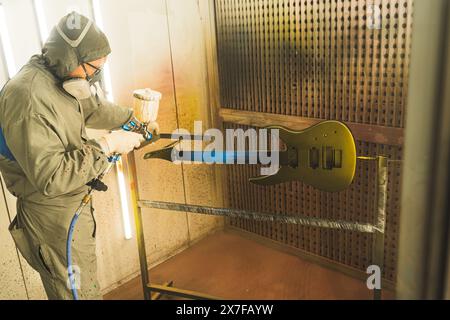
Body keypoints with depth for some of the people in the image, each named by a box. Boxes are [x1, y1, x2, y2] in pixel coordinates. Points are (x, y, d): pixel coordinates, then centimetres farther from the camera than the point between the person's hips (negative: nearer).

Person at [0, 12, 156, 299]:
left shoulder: (60, 79, 1)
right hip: (52, 215, -9)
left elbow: (94, 108, 21)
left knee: (85, 281, 26)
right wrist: (106, 146, -29)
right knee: (79, 290, 6)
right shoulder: (30, 98, -29)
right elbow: (49, 178, -33)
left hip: (73, 201, 9)